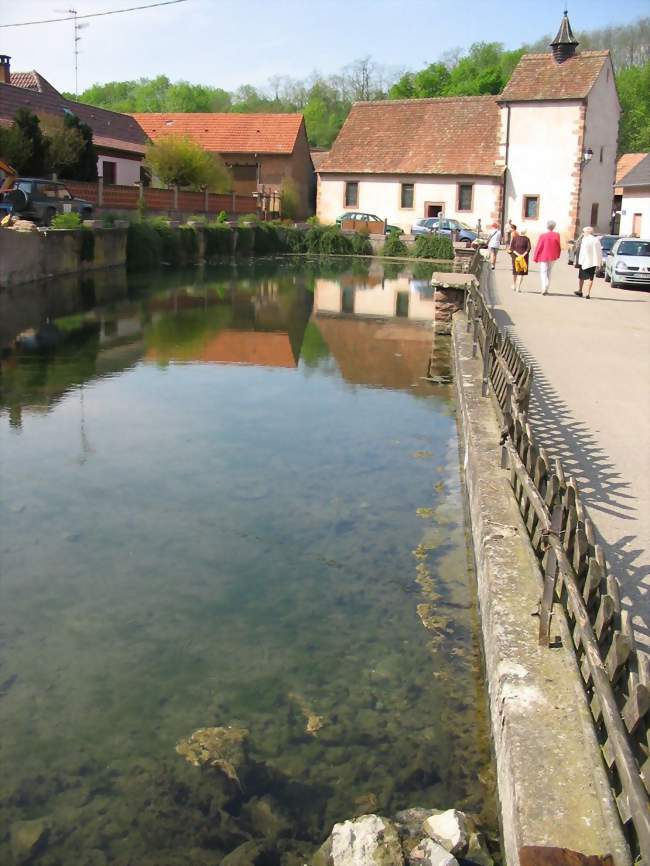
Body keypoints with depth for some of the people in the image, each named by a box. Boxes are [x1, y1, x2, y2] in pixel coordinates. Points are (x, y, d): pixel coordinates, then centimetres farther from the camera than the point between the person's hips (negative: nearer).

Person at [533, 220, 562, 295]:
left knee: (543, 272, 0)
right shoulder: (556, 235, -6)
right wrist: (557, 255, 19)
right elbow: (559, 247, 3)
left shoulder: (543, 236, -14)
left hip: (543, 257, -3)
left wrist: (535, 258, 0)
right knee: (549, 273, 16)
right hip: (553, 257, 3)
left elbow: (538, 247, -9)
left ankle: (544, 288, -19)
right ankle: (546, 289, 19)